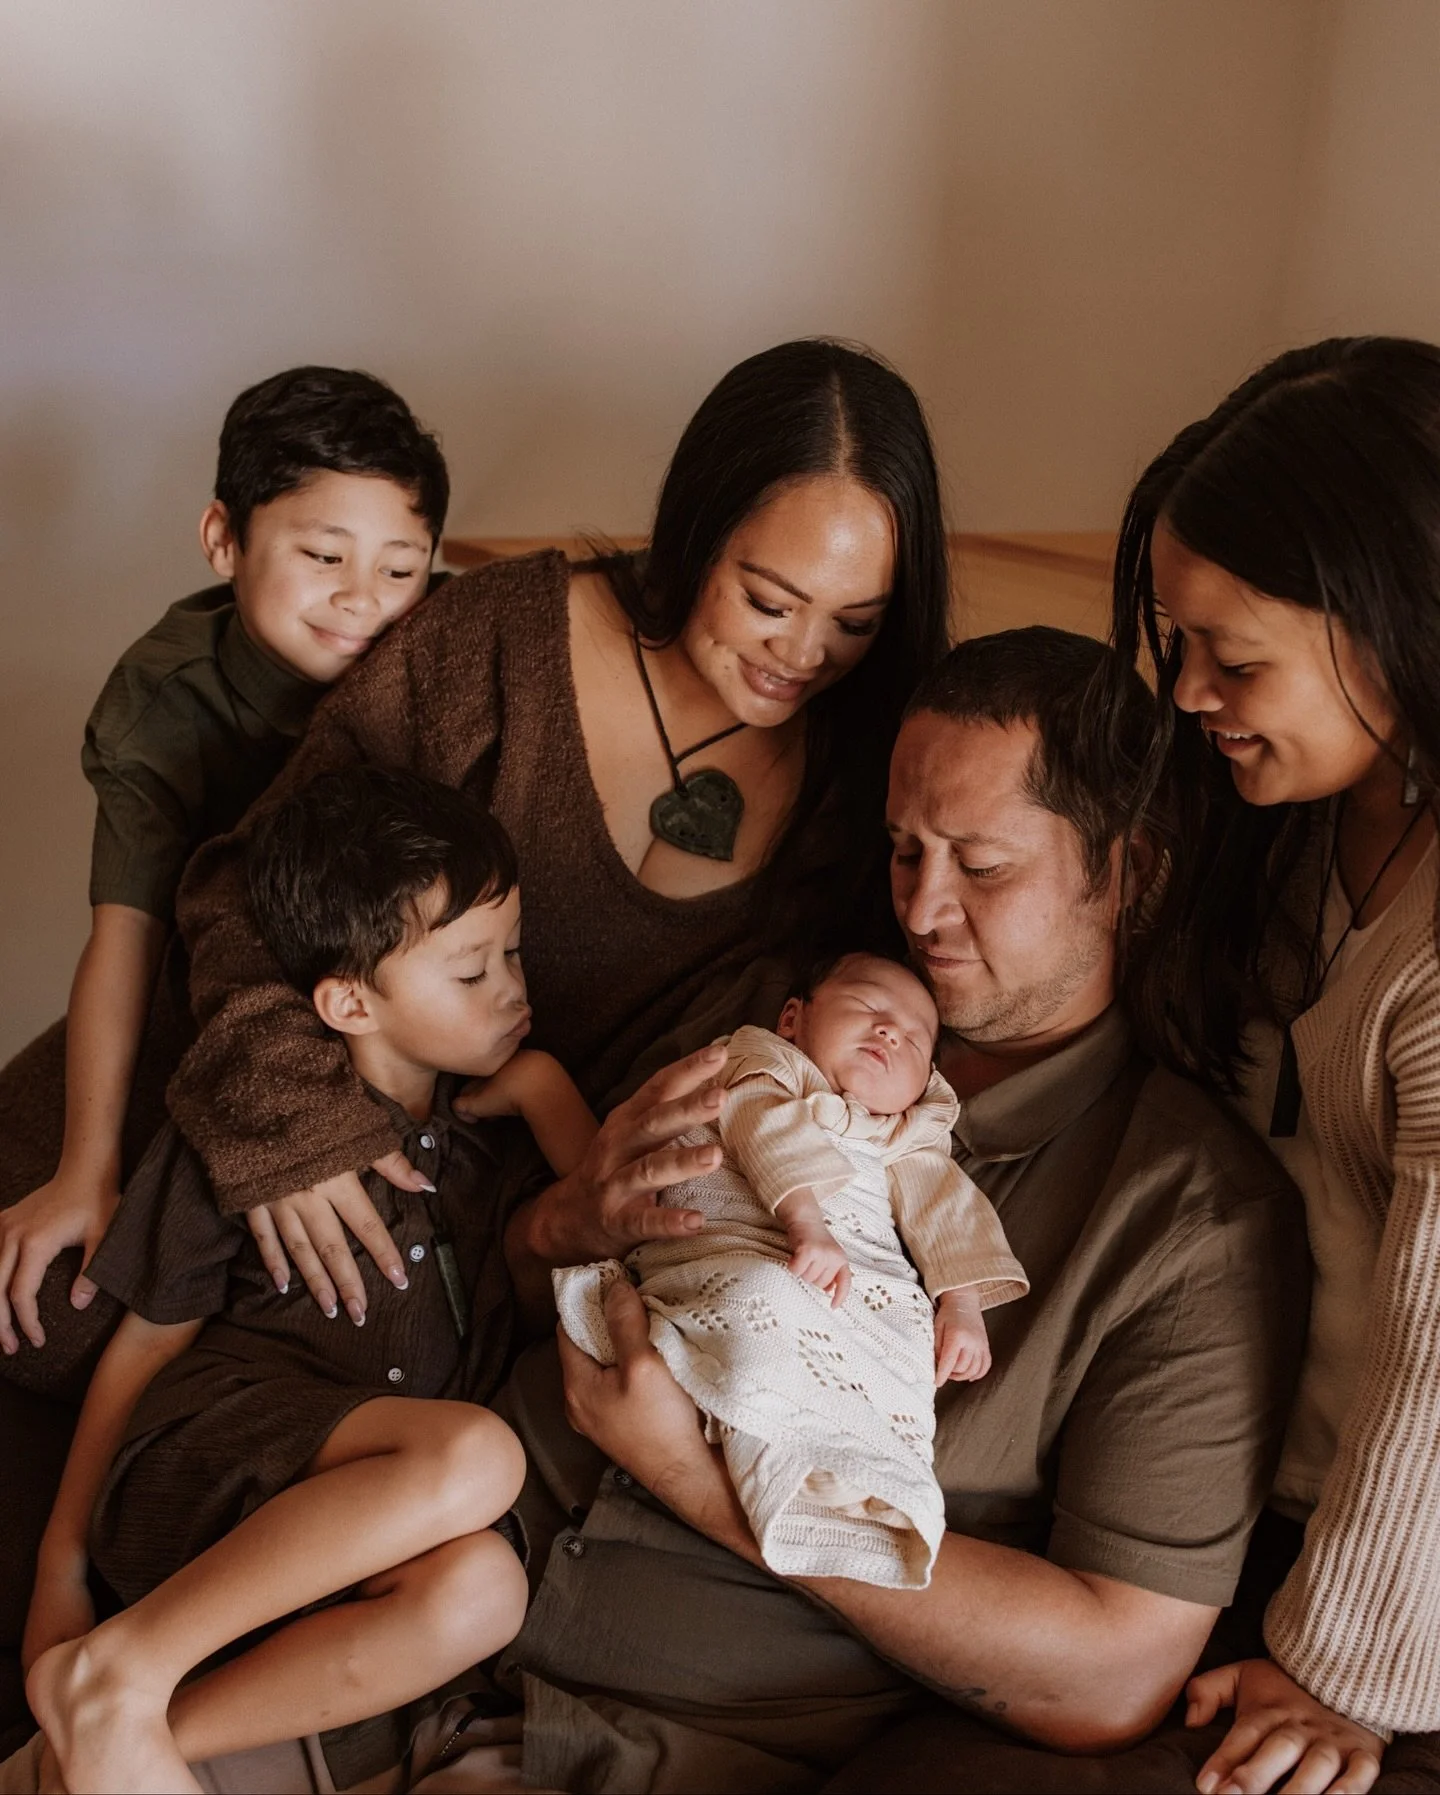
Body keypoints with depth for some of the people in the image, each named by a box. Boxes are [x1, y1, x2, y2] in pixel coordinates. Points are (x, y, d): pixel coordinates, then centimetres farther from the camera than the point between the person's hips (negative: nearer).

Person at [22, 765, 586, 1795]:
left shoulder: (475, 1112, 15)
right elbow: (144, 1343, 2)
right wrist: (62, 1563, 3)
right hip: (210, 1443, -4)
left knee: (481, 1590, -31)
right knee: (474, 1454, -34)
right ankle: (114, 1673, -22)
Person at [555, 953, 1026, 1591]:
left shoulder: (909, 1143, 35)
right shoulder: (762, 1066, 20)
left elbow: (946, 1208, 19)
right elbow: (771, 1129, -1)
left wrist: (963, 1304, 0)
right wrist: (807, 1222, -20)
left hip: (871, 1293, 5)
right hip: (731, 1257, -4)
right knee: (766, 1300, -38)